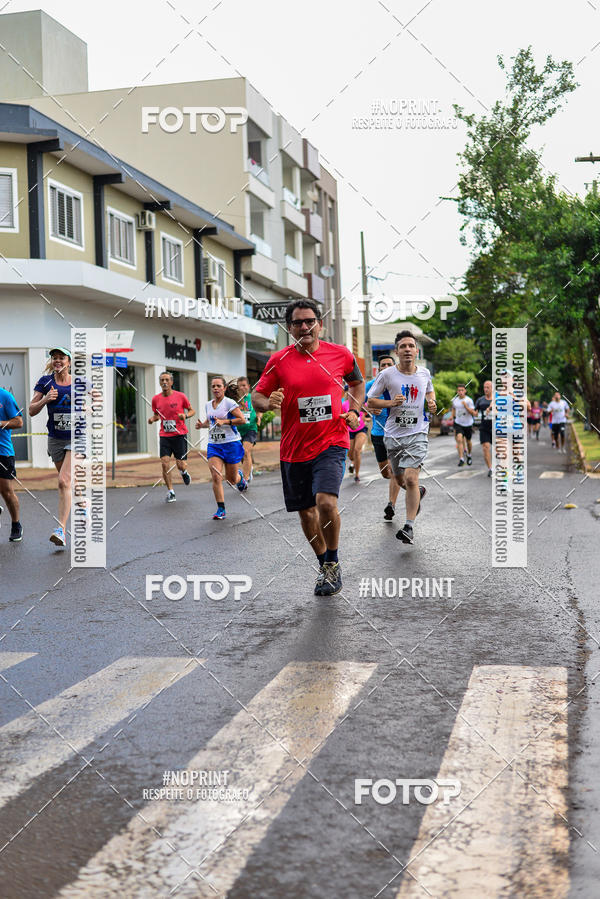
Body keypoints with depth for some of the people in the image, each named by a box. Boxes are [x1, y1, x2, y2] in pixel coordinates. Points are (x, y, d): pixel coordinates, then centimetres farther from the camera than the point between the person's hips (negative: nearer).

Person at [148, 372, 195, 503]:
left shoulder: (180, 396, -4)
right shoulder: (156, 399, 3)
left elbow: (192, 410, 7)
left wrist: (186, 415, -15)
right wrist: (152, 418, -4)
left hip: (179, 434, -2)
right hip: (164, 436, 2)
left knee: (181, 464, -4)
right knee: (165, 463, -10)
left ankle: (184, 472, 35)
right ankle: (170, 492, 3)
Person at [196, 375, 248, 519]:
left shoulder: (229, 403, -9)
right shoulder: (208, 405, 10)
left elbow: (242, 420, -13)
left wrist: (224, 421, -21)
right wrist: (202, 424, 5)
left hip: (231, 443, -4)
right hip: (213, 444, 4)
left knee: (231, 480, 5)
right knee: (216, 477, -11)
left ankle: (240, 477, 43)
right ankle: (221, 509, -5)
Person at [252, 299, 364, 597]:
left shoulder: (341, 354, 1)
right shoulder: (279, 360, 0)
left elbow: (357, 383, 20)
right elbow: (257, 396, 5)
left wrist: (353, 411, 4)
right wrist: (269, 402, -17)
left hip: (331, 443, -2)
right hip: (294, 447, 2)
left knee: (326, 501, -22)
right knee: (306, 511, 10)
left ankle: (333, 563, 1)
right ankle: (325, 566, 32)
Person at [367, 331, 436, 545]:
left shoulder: (424, 373, 3)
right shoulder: (386, 375, -5)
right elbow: (371, 401, 1)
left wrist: (432, 402, 3)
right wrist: (390, 403, -16)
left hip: (417, 433, -1)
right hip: (393, 434, 1)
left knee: (411, 478, -15)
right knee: (400, 480, 14)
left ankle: (409, 527, -10)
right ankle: (418, 493, 49)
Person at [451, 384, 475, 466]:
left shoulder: (469, 400, -11)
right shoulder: (455, 400, 2)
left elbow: (473, 413, -16)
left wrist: (466, 406, -27)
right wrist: (453, 418, 13)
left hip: (468, 424, -1)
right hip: (458, 423, 2)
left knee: (468, 441, 13)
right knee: (459, 439, -19)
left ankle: (469, 455, 41)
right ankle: (461, 459, -21)